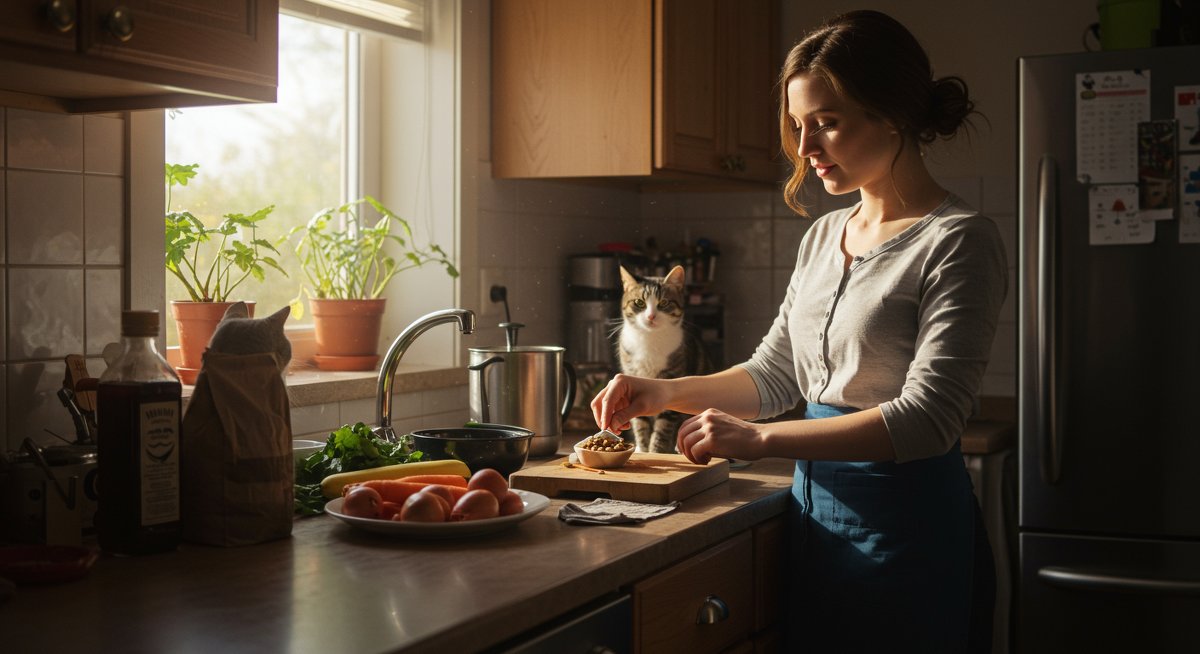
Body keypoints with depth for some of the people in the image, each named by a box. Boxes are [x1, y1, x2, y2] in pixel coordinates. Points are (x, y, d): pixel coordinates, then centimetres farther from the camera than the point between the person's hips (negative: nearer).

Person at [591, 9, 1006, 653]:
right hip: (814, 511, 6)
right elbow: (773, 374, 15)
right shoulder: (824, 236, 10)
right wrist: (669, 393, -1)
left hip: (905, 526, -6)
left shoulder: (957, 241, -13)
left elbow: (926, 419, -20)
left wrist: (760, 438, -22)